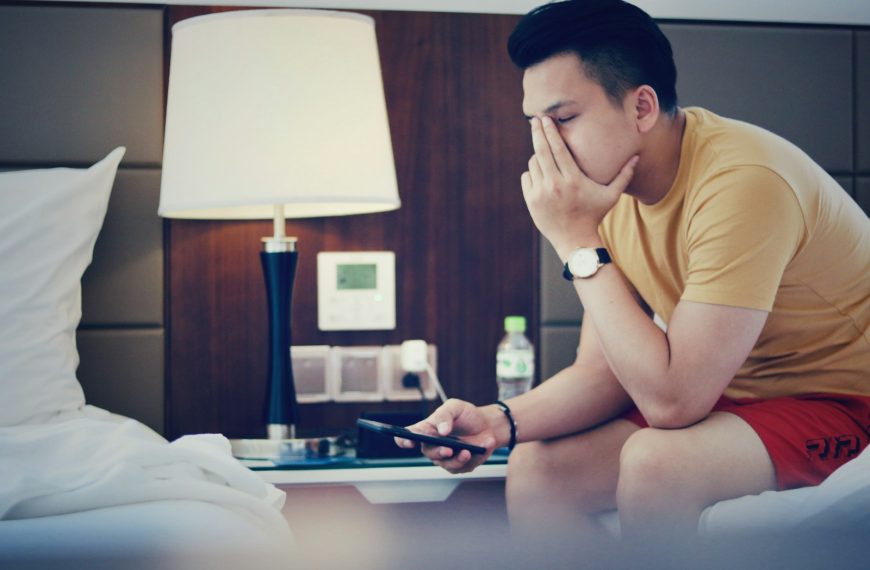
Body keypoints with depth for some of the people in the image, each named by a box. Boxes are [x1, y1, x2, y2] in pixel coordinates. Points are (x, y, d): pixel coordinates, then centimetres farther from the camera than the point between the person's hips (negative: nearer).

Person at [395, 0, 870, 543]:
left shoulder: (741, 183, -29)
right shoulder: (610, 186, -4)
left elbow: (672, 400, -31)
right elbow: (602, 373, 1)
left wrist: (579, 243, -26)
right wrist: (500, 422, -18)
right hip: (727, 395, 7)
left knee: (654, 460, -31)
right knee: (537, 468, -6)